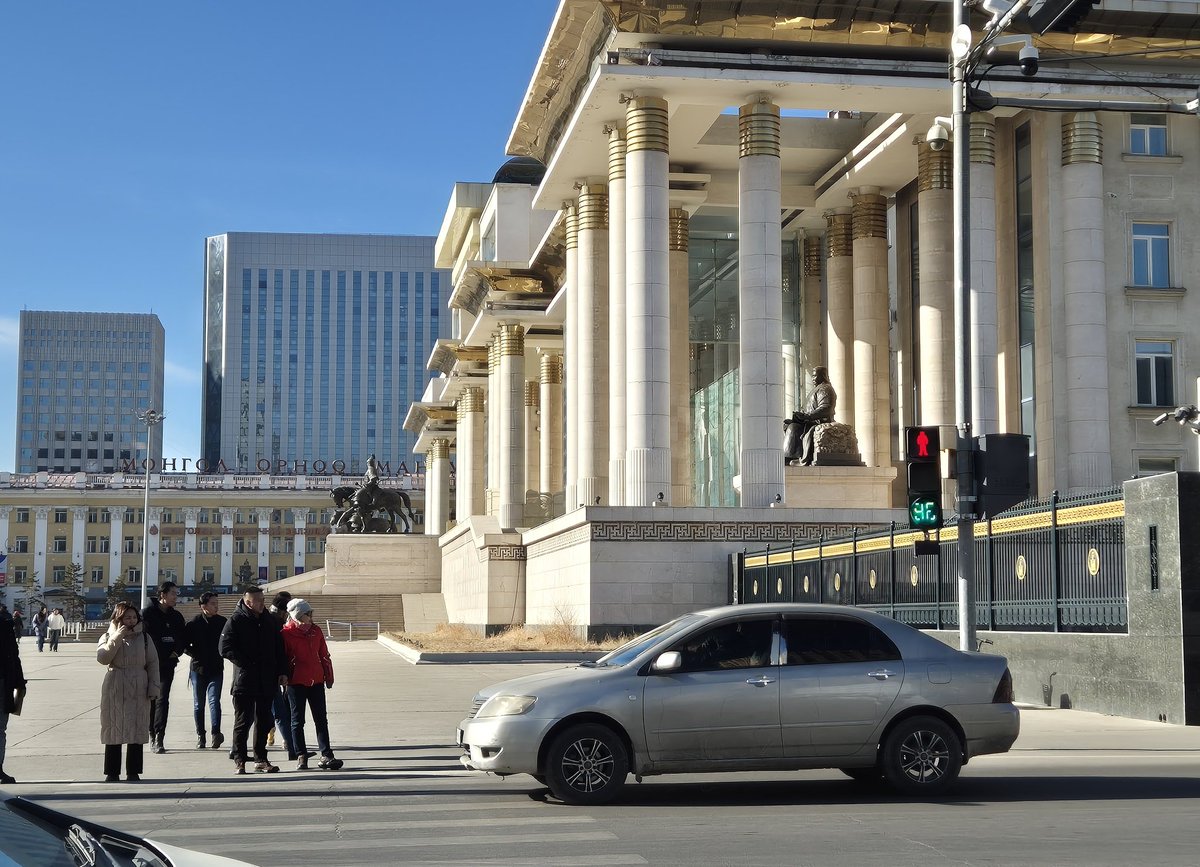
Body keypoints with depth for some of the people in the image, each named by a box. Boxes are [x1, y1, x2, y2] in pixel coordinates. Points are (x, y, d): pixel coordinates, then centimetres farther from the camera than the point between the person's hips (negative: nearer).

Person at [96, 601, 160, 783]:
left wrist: (153, 687, 0)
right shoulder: (108, 637, 5)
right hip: (115, 689, -1)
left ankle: (133, 772, 7)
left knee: (137, 730, 0)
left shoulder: (144, 637, 8)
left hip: (138, 690, 1)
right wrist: (116, 638, -18)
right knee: (113, 729, 1)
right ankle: (112, 772, 7)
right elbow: (102, 658, -12)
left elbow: (152, 663, 7)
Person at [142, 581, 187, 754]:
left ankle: (158, 737, -9)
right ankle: (153, 735, 13)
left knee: (162, 700, -6)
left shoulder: (176, 616, 11)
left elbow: (184, 637, 20)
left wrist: (177, 652, 4)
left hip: (168, 664, 3)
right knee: (151, 699, 5)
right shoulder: (147, 613, -4)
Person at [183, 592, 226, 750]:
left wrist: (221, 654, -3)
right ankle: (200, 736, 13)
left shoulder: (222, 622, 4)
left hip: (216, 669, 0)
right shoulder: (194, 623, -2)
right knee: (198, 704, 7)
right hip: (198, 669, 0)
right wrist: (197, 656, -9)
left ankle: (216, 733, -21)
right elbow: (184, 645, 1)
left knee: (214, 701, -12)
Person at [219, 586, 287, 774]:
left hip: (267, 682, 5)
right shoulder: (236, 621, -6)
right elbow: (226, 648, -10)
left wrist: (282, 672, 6)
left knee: (263, 722, 9)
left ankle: (261, 760, 18)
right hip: (244, 681, -5)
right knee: (243, 722, 0)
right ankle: (239, 761, 7)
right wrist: (246, 664, -14)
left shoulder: (270, 621, 10)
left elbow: (279, 648, 15)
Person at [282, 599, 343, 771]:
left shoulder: (316, 630, 8)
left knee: (321, 719, 3)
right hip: (296, 682, -4)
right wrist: (283, 679, -6)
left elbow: (324, 655, 14)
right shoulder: (286, 633, -7)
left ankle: (326, 756, 4)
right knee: (298, 721, 4)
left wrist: (329, 676, 16)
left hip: (316, 681, 4)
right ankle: (301, 756, 11)